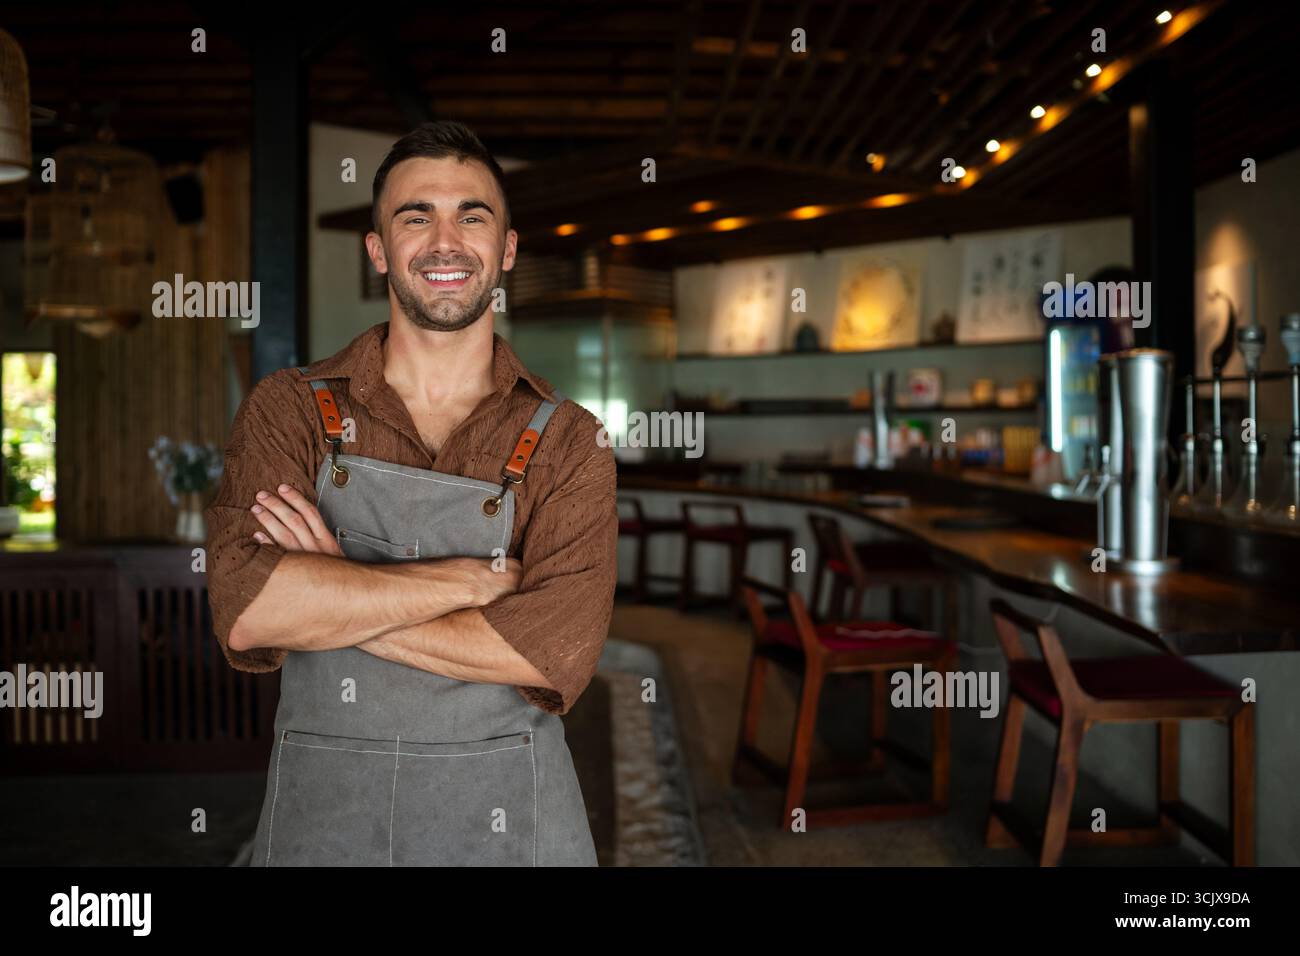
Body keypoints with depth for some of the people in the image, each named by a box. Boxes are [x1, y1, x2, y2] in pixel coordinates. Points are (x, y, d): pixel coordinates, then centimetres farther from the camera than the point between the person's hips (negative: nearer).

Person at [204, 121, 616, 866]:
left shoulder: (568, 442, -5)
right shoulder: (288, 410, -3)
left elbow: (559, 650, -18)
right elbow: (246, 610, -16)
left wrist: (333, 597, -17)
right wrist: (475, 577, -17)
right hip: (320, 815, 1)